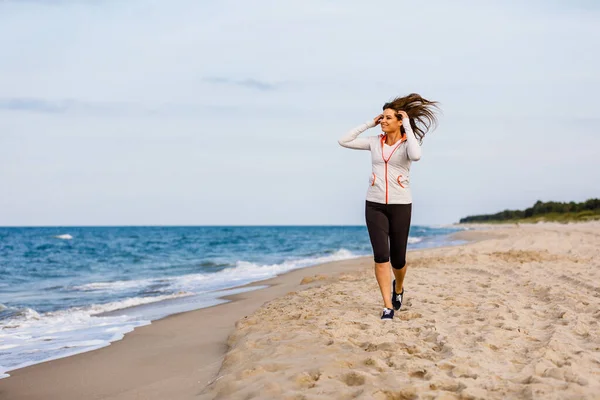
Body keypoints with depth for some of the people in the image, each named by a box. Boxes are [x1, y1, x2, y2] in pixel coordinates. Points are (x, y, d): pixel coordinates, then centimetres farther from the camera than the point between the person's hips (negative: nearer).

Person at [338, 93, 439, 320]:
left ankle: (398, 288, 40)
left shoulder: (408, 143, -5)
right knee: (381, 255, -12)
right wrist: (369, 124, 1)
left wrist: (408, 127, -20)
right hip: (375, 205, 2)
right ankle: (388, 307, -7)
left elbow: (416, 156, -29)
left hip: (400, 205, -2)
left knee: (398, 258, 6)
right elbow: (344, 141, 1)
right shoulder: (375, 142, 5)